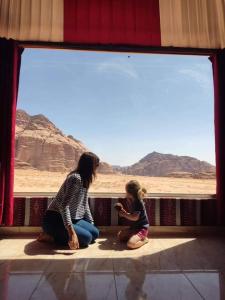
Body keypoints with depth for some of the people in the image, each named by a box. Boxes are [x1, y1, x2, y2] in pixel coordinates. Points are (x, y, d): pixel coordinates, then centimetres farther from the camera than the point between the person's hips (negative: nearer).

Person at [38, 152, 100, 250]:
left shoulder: (84, 180, 7)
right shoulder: (76, 178, -24)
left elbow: (85, 205, 13)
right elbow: (64, 205, -30)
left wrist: (91, 223, 12)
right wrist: (71, 233, -32)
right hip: (55, 220, -9)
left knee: (95, 233, 3)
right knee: (86, 238, -20)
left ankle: (56, 234, 10)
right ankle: (50, 236, -4)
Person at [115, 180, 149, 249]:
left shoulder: (138, 203, -24)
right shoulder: (133, 202, 4)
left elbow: (135, 218, -26)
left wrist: (124, 214, -16)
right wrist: (124, 212, -4)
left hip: (142, 228, -9)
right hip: (134, 227, 9)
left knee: (130, 244, -25)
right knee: (120, 235, 12)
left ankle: (144, 239, 0)